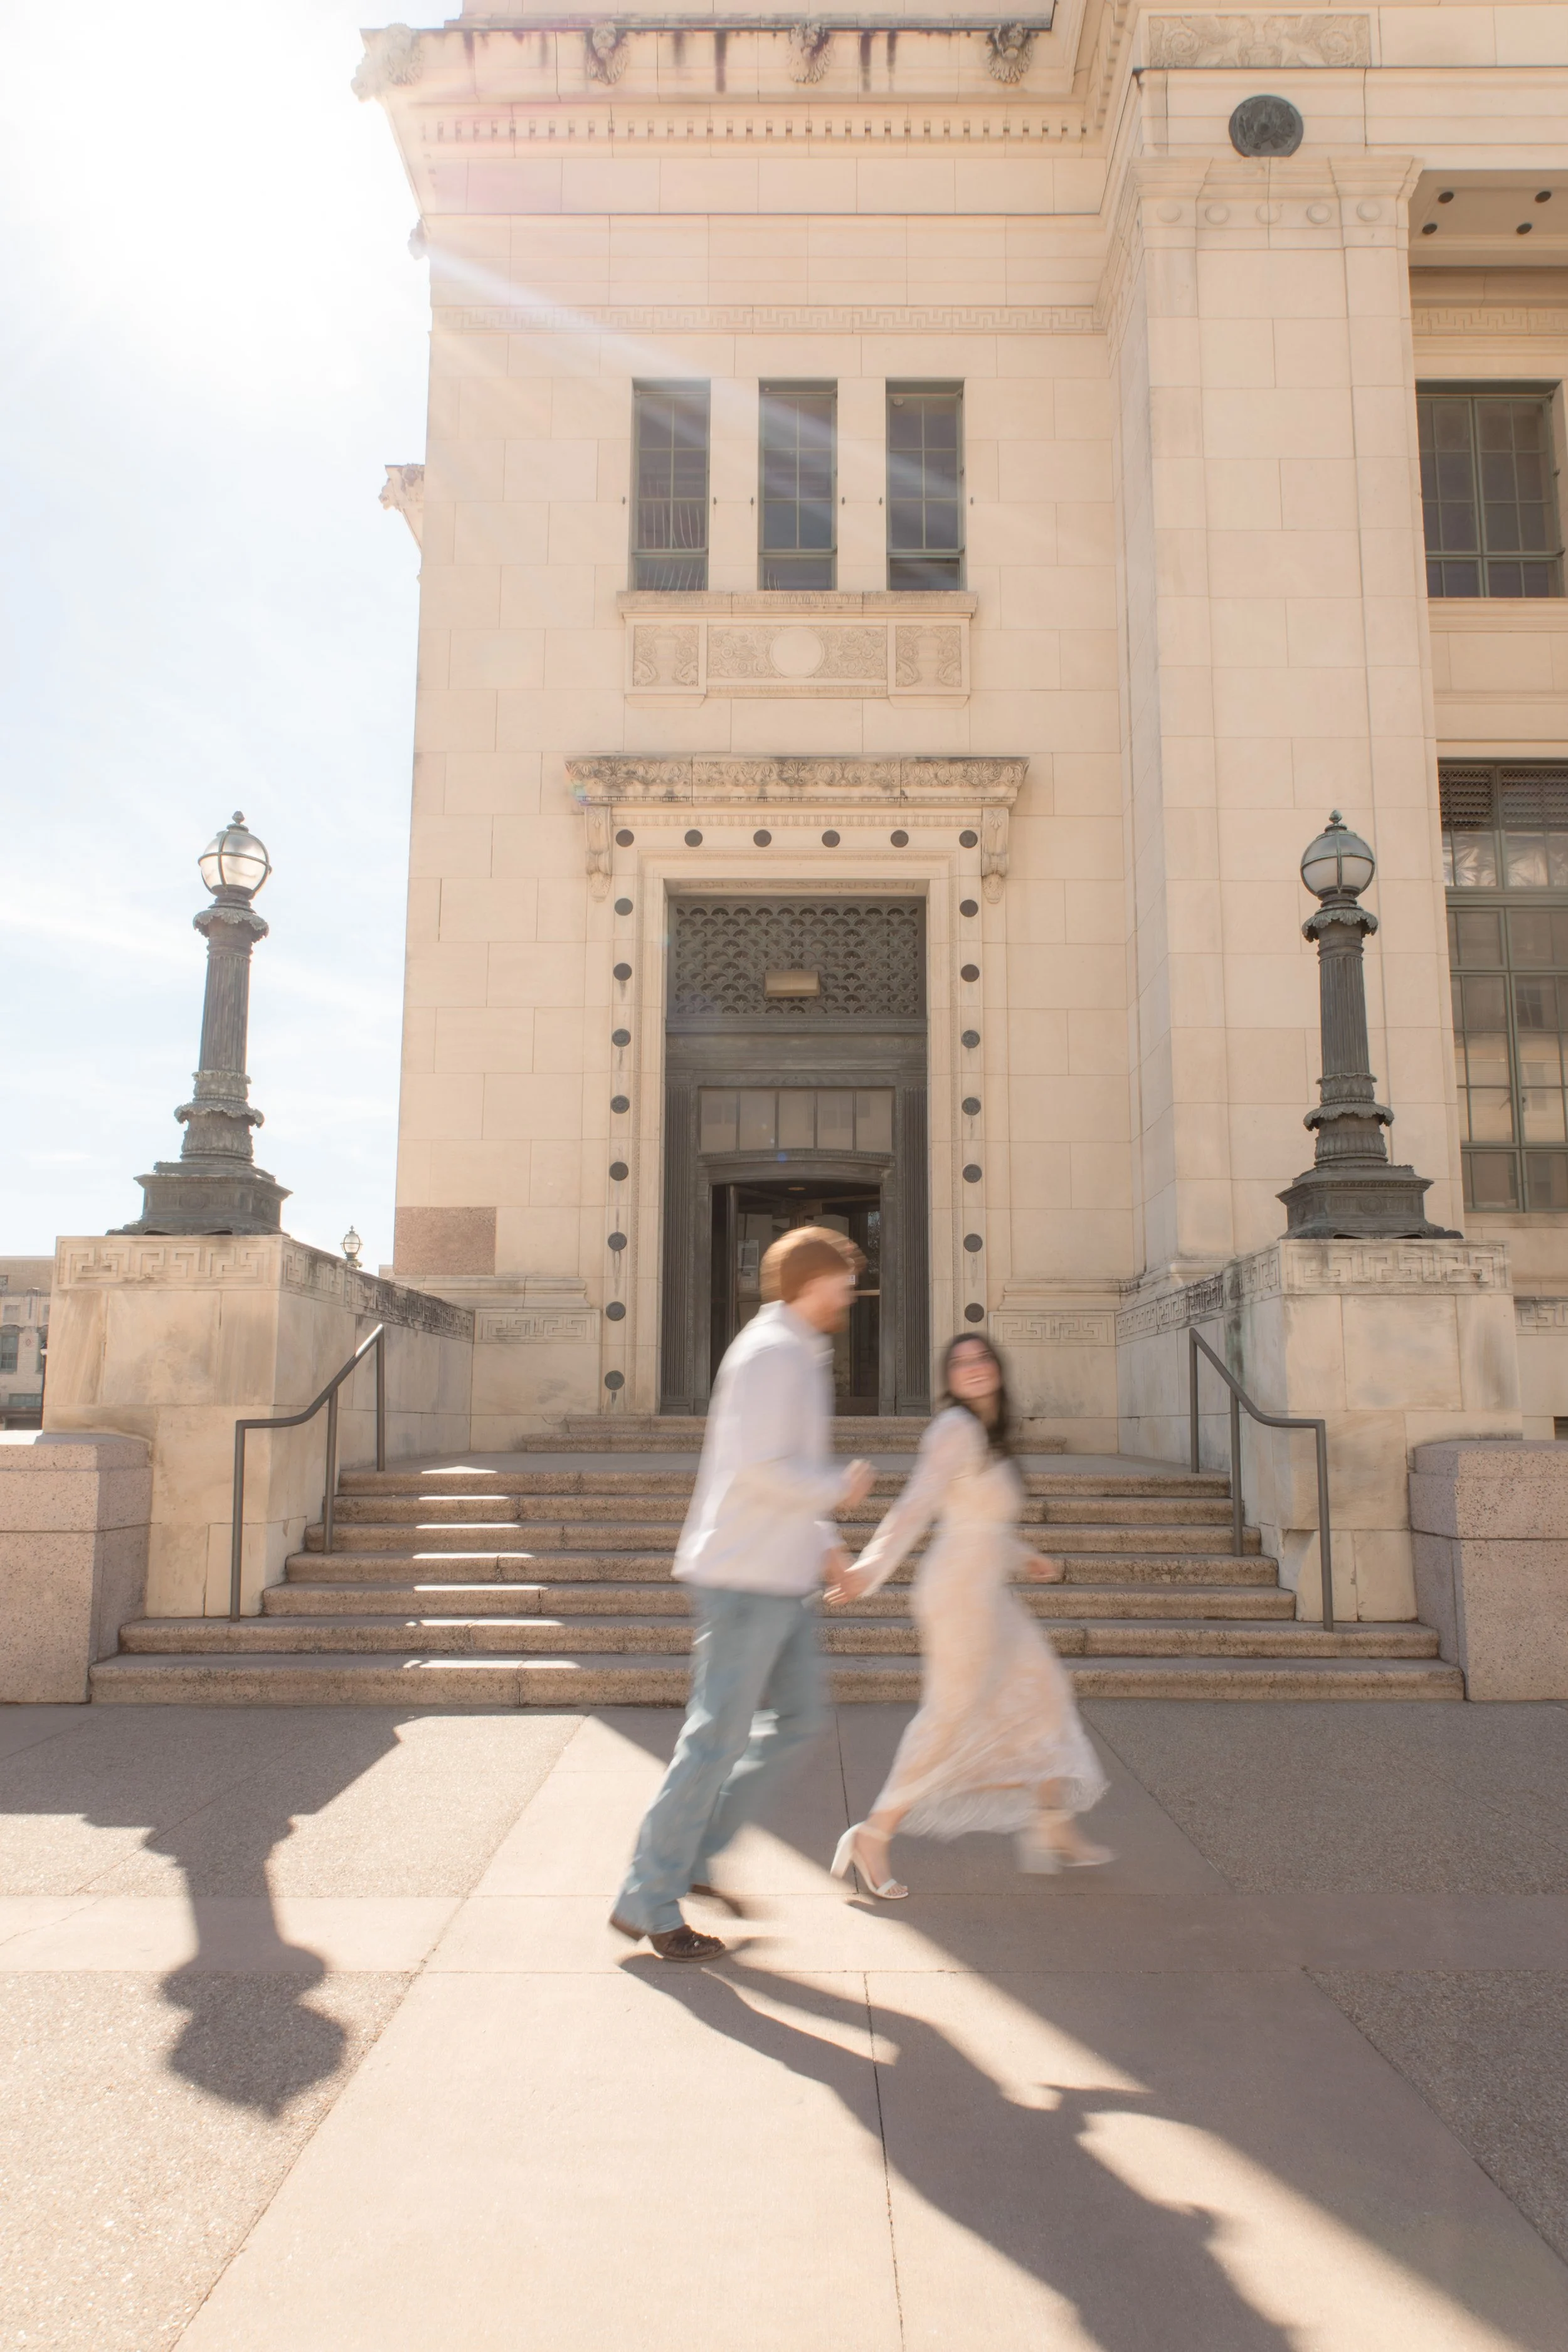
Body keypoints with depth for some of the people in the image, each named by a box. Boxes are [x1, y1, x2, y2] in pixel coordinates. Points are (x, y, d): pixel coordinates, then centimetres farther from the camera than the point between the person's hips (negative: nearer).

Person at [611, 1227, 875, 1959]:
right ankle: (647, 1900, 8)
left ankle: (695, 1852, 22)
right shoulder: (770, 1352, -15)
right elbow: (761, 1468, -24)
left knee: (799, 1715, 15)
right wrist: (840, 1488, -10)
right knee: (717, 1738, -3)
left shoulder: (799, 1356, 17)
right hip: (744, 1578, -10)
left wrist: (821, 1540, 15)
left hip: (782, 1580, 10)